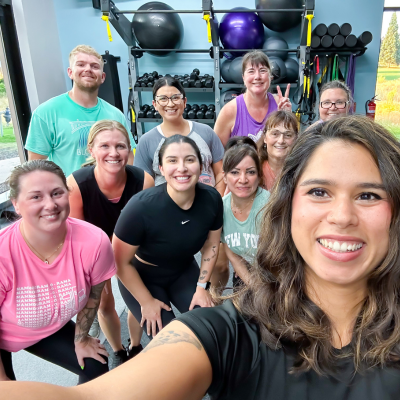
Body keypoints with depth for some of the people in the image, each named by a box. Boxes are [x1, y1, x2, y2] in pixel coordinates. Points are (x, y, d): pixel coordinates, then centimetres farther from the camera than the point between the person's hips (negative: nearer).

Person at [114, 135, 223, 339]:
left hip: (184, 271, 4)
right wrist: (147, 302, -12)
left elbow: (211, 245, -3)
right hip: (141, 277, -3)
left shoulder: (212, 198, -22)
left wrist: (202, 287, -3)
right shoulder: (141, 207, -35)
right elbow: (121, 262, -21)